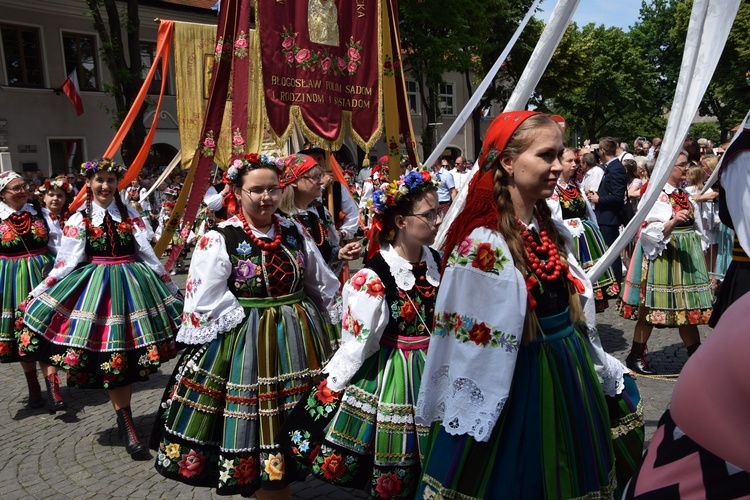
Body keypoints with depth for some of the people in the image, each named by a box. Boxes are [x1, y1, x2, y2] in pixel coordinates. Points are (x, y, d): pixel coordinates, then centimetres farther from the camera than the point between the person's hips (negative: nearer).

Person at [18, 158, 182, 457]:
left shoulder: (131, 216, 5)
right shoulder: (79, 219, 1)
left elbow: (149, 254, 6)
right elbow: (66, 263, 1)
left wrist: (171, 288, 5)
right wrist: (37, 294, -3)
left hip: (131, 283, 1)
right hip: (95, 285, -1)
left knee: (125, 355, 7)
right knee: (107, 355, -1)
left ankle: (125, 421, 23)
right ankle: (127, 425, 7)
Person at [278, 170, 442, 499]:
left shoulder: (437, 262, -4)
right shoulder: (374, 279, -23)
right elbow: (355, 346, -15)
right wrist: (327, 393, -9)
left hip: (432, 371, 5)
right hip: (388, 375, -5)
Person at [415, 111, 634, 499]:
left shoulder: (551, 230, 3)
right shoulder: (482, 245, -24)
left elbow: (577, 312, 13)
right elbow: (467, 348, -19)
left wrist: (610, 372, 19)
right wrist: (465, 432, -13)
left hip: (570, 375, 8)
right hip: (515, 387, -8)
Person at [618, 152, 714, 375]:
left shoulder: (684, 194, 14)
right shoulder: (656, 195, -10)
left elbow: (694, 226, 22)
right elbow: (649, 231, -17)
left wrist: (697, 253, 18)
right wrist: (673, 221, -30)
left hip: (687, 257, 7)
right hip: (662, 256, -7)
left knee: (687, 307, 10)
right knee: (651, 306, -1)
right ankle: (635, 356, 11)